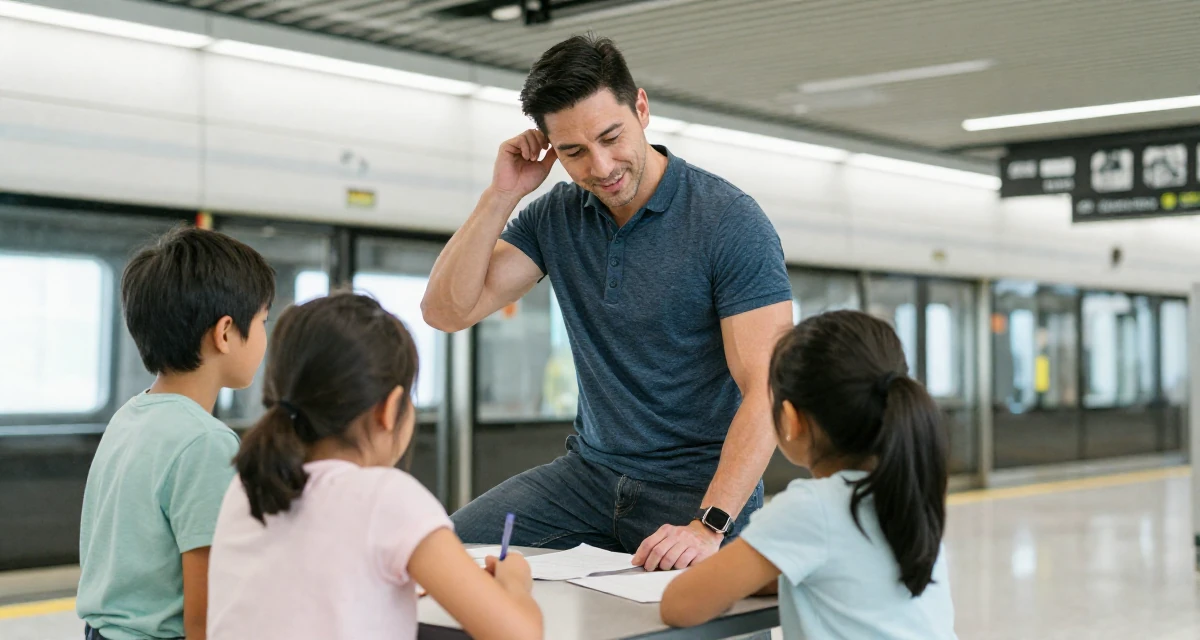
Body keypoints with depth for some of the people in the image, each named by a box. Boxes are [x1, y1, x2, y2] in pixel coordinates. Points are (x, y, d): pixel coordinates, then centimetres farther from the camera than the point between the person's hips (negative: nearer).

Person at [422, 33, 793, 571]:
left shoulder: (730, 221, -14)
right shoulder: (555, 216, 4)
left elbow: (766, 390, -19)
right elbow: (446, 311, -1)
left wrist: (708, 525, -30)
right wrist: (501, 195, -9)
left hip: (701, 483, -4)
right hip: (591, 470, 5)